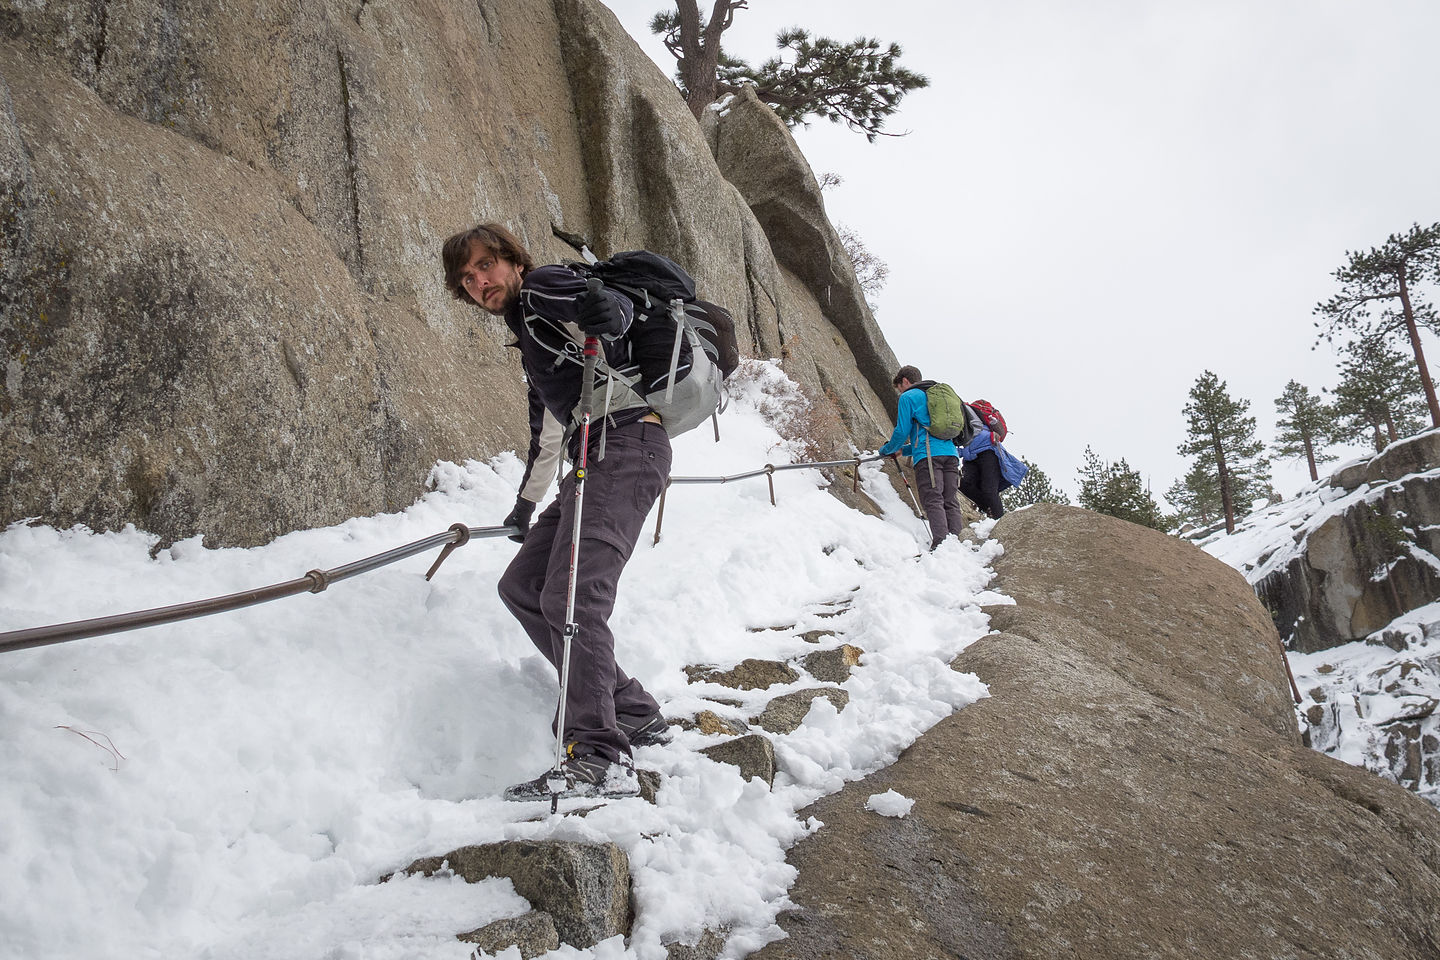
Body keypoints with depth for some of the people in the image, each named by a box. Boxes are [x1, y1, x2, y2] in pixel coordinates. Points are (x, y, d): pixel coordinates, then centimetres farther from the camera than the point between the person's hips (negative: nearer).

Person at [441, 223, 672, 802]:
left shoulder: (542, 287, 2)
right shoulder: (526, 334, 29)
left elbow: (613, 307, -20)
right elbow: (548, 428, 38)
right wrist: (527, 503, 44)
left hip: (625, 445, -10)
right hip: (596, 458, 10)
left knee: (571, 595, -21)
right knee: (523, 587, 10)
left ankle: (600, 758, -23)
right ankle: (631, 713, 11)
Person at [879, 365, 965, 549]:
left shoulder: (908, 397, 6)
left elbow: (902, 431, 1)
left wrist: (887, 450, 20)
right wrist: (903, 450, 40)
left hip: (929, 455, -7)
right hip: (951, 453, 7)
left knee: (933, 501, -14)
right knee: (951, 502, 2)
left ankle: (941, 543, -27)